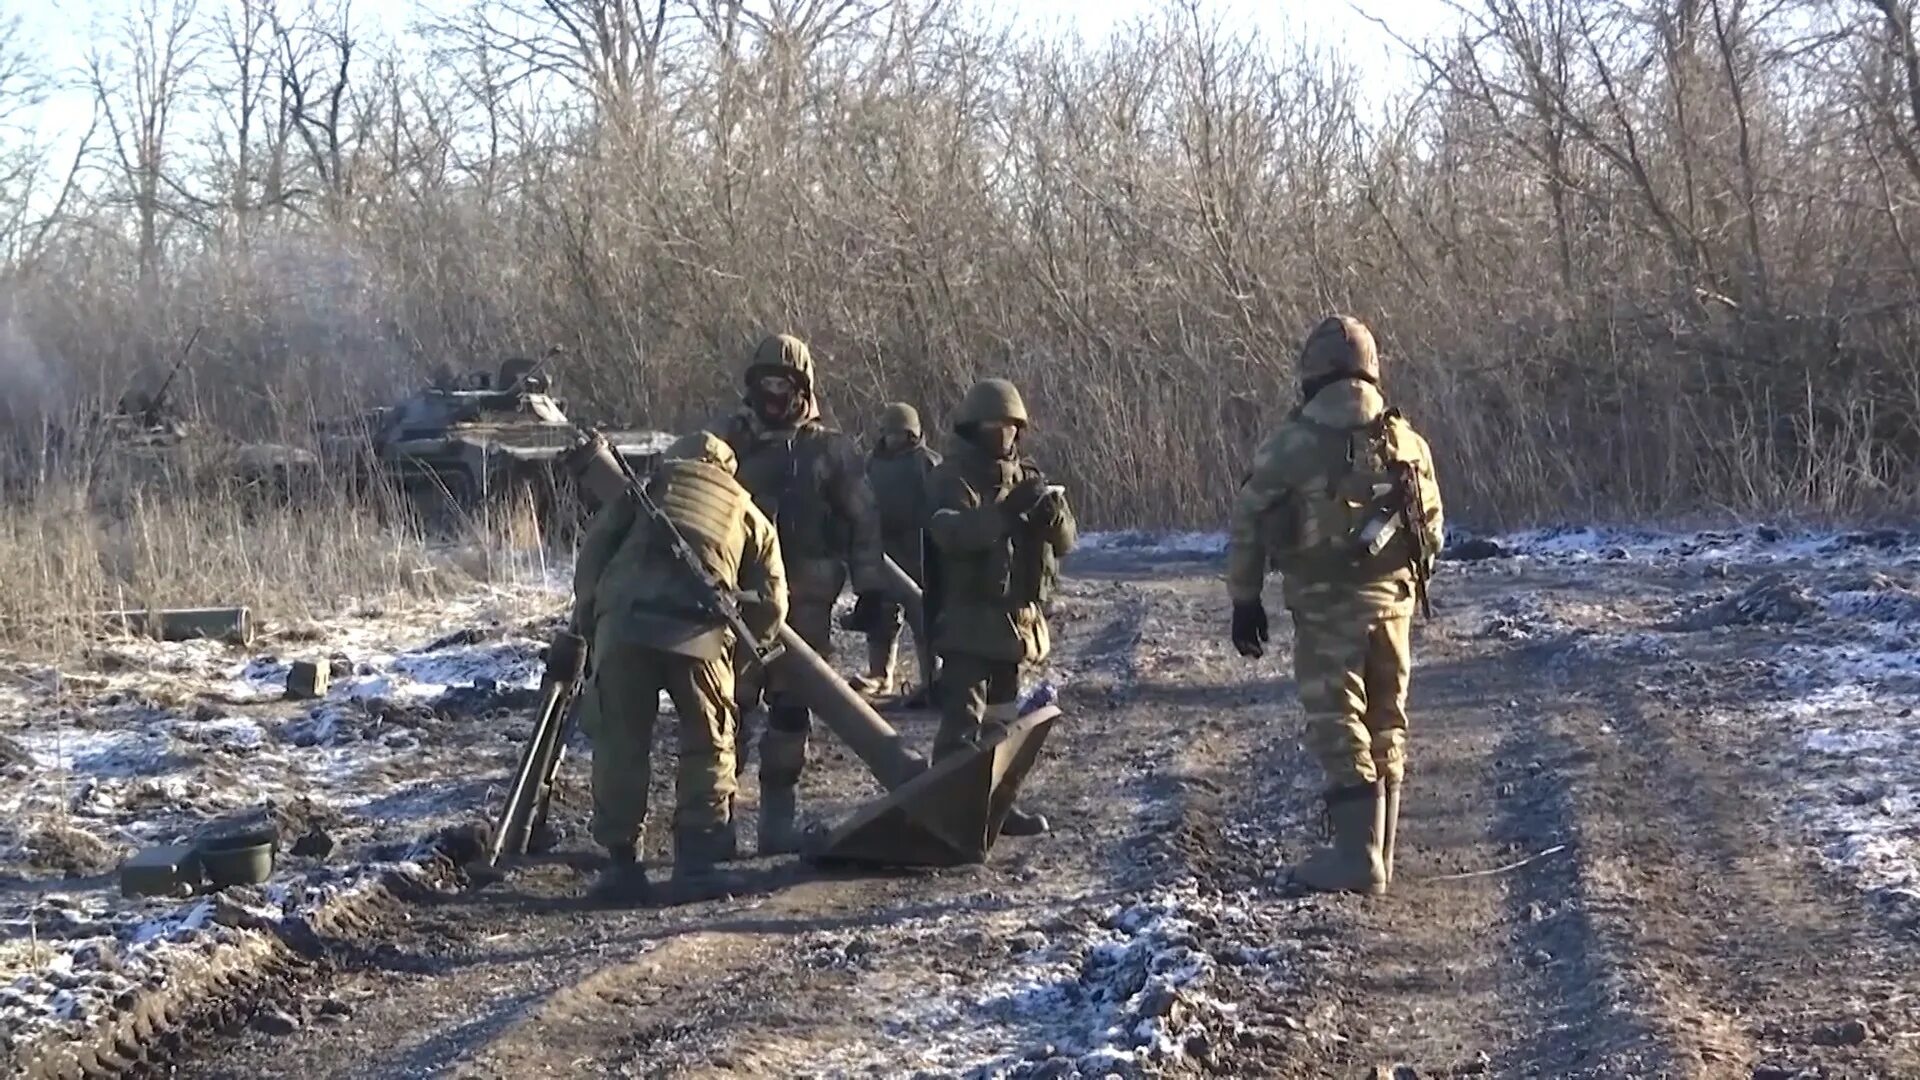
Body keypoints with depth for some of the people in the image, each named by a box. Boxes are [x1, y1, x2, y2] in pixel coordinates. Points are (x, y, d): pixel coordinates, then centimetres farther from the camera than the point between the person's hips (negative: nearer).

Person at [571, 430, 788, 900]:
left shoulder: (648, 487, 27)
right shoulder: (749, 515, 28)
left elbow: (597, 542, 15)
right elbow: (770, 604, 19)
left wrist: (586, 614, 17)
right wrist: (745, 646, 32)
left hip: (622, 619, 0)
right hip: (700, 629, 0)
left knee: (619, 742, 10)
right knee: (708, 743, 17)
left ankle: (621, 860, 10)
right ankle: (697, 856, 14)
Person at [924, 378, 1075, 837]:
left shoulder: (1027, 479, 13)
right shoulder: (952, 479, -8)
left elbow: (1065, 541, 7)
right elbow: (951, 532, -27)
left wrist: (1053, 513, -16)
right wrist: (1006, 512, -38)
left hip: (1017, 622, 7)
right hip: (969, 622, -7)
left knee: (1001, 719, 15)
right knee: (962, 720, -15)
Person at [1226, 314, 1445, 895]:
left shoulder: (1290, 445, -8)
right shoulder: (1407, 442, 4)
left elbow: (1248, 527, -4)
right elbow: (1432, 528, 10)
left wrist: (1245, 601, 6)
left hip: (1324, 608, -4)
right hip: (1391, 603, 4)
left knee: (1339, 729, -1)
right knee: (1385, 728, 13)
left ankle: (1357, 860, -5)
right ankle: (1378, 854, 20)